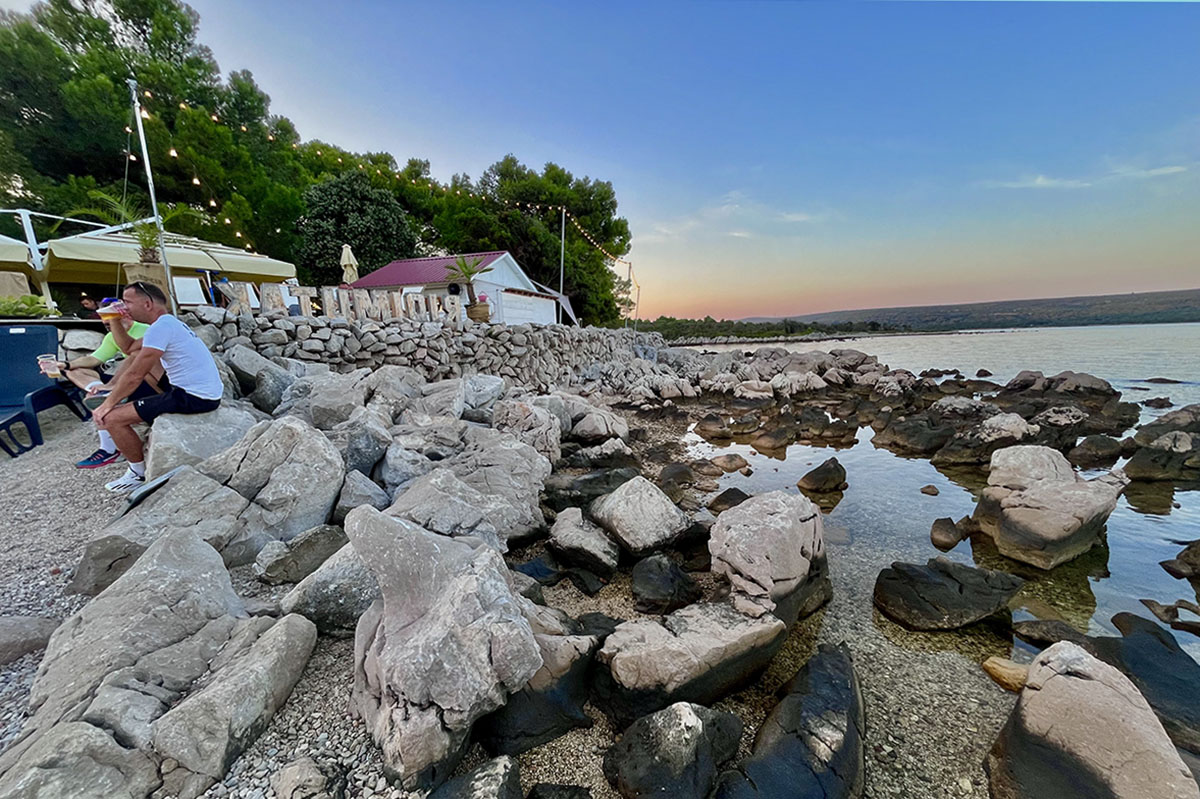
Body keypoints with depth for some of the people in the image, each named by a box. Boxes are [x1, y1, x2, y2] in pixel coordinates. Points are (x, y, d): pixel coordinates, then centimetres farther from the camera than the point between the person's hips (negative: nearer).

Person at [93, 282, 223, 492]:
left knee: (111, 418, -7)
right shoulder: (170, 323, 18)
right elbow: (129, 348, 31)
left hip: (196, 398, -10)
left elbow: (134, 376, -11)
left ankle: (139, 472, 14)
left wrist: (107, 405, -1)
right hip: (206, 392, 10)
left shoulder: (160, 328, -13)